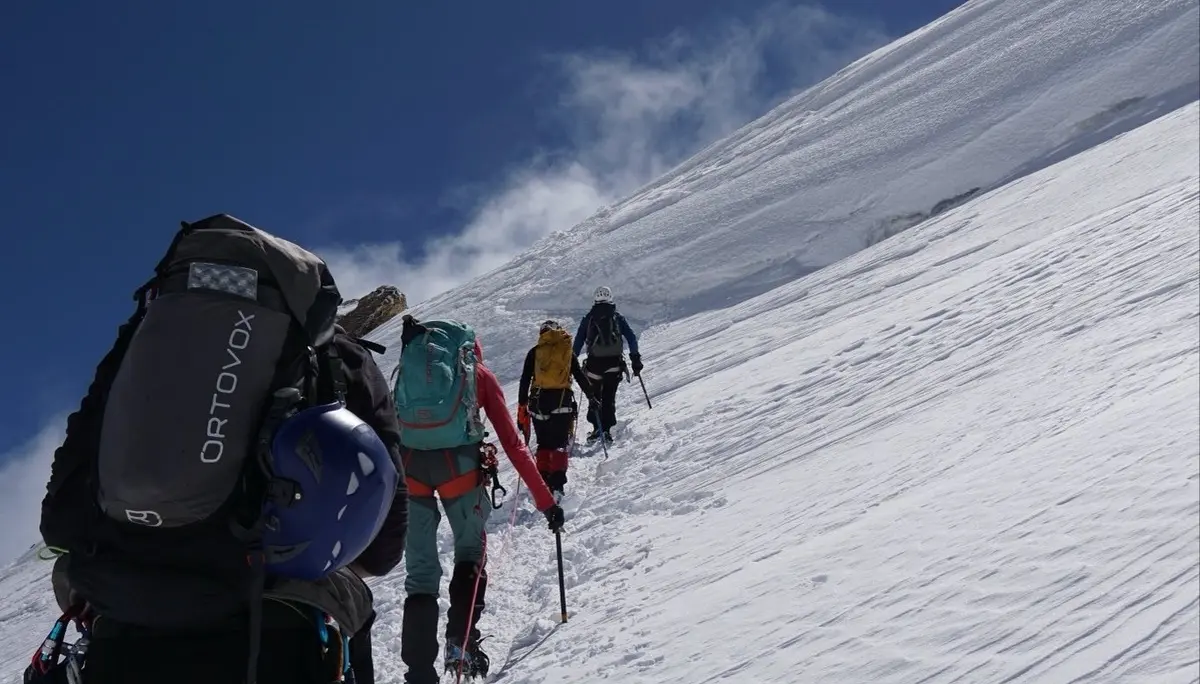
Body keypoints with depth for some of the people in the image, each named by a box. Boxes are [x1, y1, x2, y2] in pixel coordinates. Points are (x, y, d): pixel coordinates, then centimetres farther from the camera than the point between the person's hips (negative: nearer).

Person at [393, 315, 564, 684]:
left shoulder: (409, 363, 27)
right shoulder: (479, 373, 20)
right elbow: (513, 445, 13)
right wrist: (546, 501, 14)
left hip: (407, 462, 2)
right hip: (457, 462, -2)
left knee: (420, 573, 14)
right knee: (471, 553, 22)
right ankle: (461, 644, 9)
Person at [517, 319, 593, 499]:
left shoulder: (534, 352, 8)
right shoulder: (567, 351, 9)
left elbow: (524, 381, 5)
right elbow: (581, 377, 11)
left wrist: (521, 407, 8)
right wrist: (592, 397, 22)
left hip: (539, 402, 1)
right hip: (562, 401, -1)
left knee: (544, 444, 13)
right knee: (560, 444, 3)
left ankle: (542, 483, 7)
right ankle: (556, 486, -11)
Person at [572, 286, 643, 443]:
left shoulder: (588, 318, 7)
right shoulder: (618, 318, 8)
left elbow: (578, 342, 5)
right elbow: (632, 338, 1)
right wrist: (635, 359, 5)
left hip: (595, 362, -1)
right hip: (614, 362, 1)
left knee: (594, 396, 12)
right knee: (609, 397, 7)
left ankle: (597, 428, 1)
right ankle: (606, 429, 0)